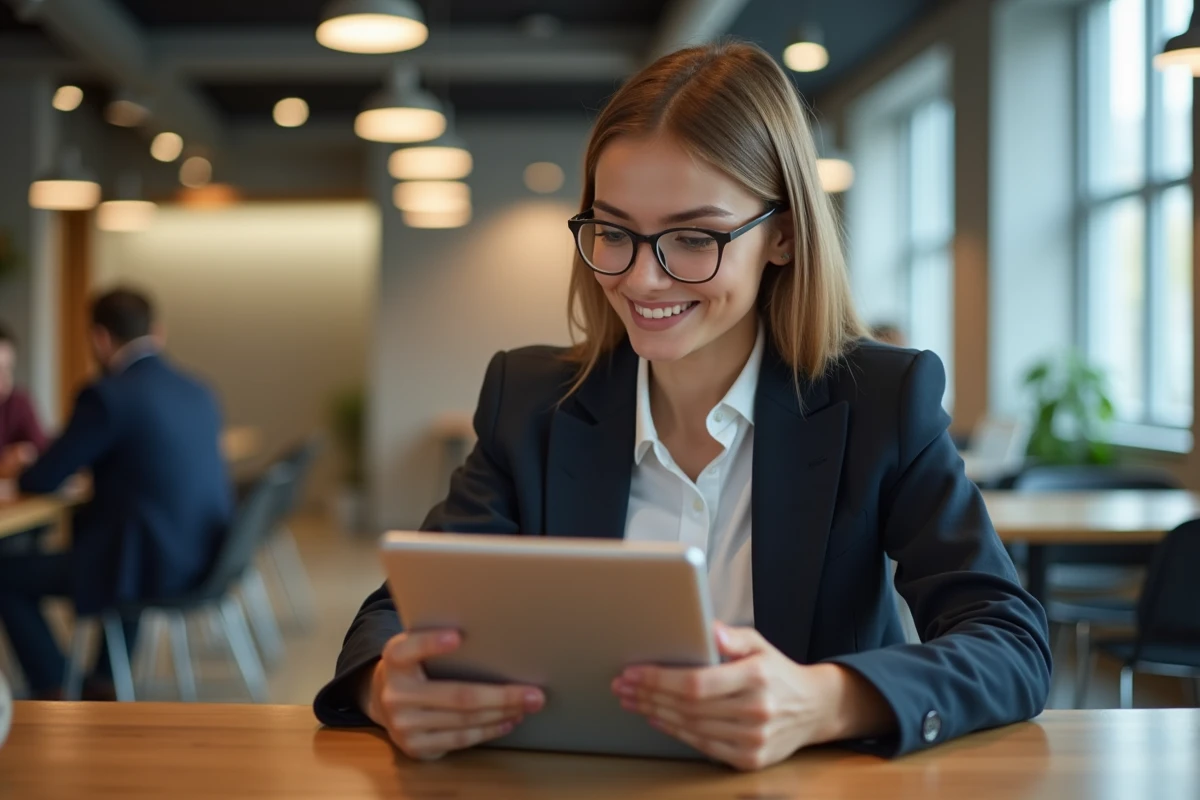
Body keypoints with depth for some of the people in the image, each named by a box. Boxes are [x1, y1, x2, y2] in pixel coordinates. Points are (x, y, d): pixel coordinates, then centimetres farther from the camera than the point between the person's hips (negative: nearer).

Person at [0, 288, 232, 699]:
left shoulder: (107, 396, -13)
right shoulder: (198, 392, 9)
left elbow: (41, 482, -6)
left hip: (149, 566, -8)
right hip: (206, 558, 8)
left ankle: (53, 695, 14)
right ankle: (106, 681, 39)